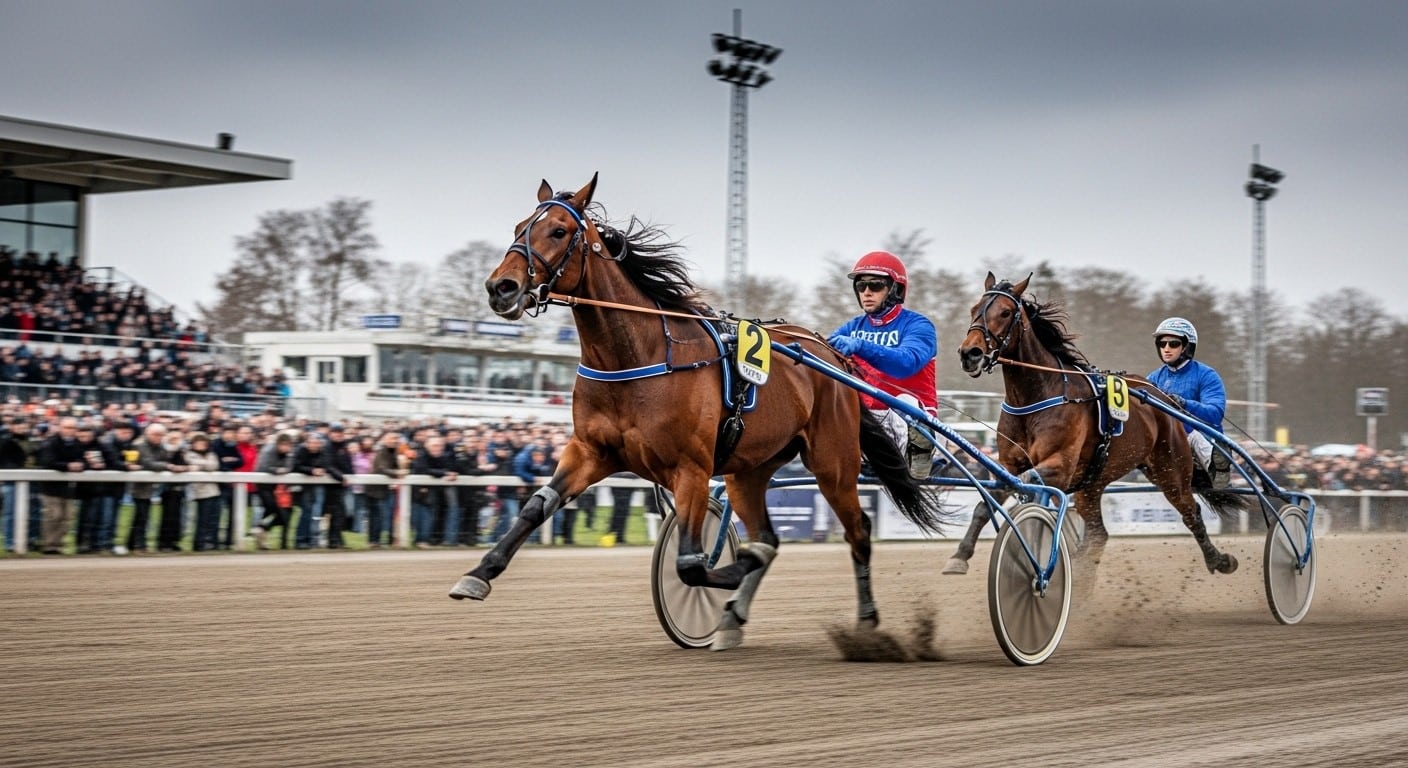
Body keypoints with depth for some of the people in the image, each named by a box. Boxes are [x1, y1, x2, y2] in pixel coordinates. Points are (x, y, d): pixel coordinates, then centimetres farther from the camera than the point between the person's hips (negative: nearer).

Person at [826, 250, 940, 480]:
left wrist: (860, 346, -43)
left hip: (909, 418, -4)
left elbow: (908, 362, -28)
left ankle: (918, 454, -11)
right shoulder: (854, 327, 12)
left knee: (905, 401, -36)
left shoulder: (917, 325, -6)